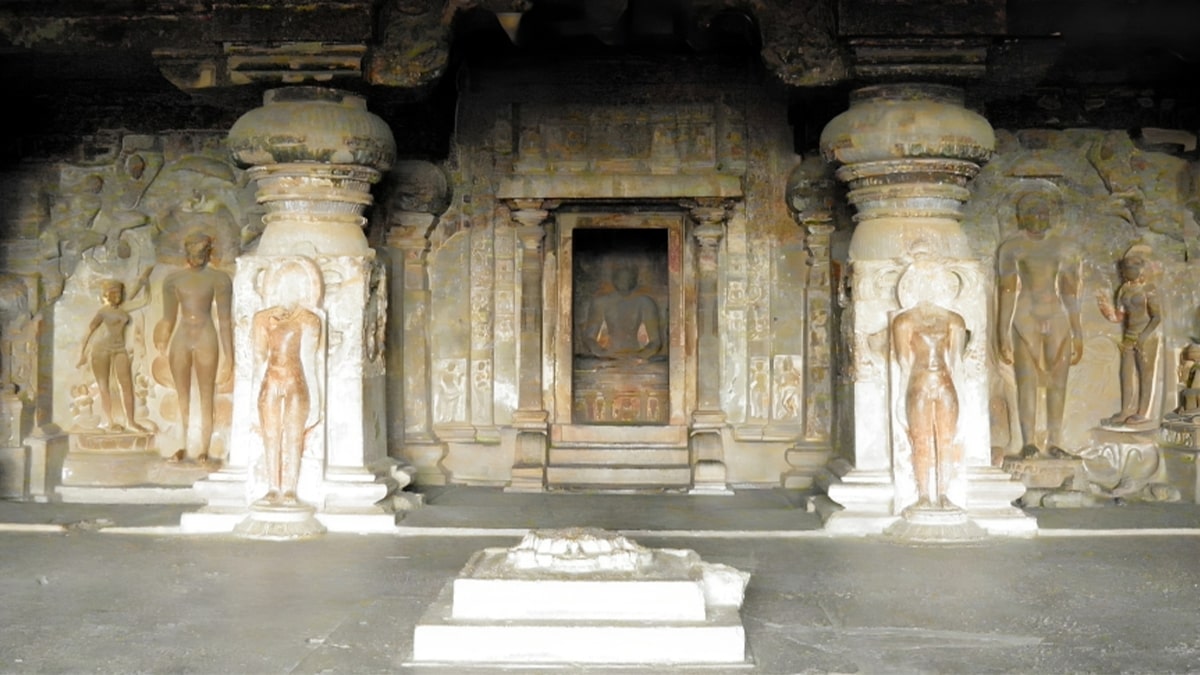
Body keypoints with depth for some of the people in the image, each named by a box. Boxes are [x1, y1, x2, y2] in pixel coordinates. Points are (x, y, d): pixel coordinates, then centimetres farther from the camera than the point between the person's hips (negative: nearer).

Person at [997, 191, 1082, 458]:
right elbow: (1007, 292, -2)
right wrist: (1004, 334, -8)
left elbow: (1071, 294, 12)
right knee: (1026, 382, -9)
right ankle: (1028, 442, -10)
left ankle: (1054, 441, 4)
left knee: (1058, 383, 0)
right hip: (1025, 320, -3)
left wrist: (1078, 333, 9)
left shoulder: (1064, 248, 11)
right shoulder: (1012, 248, 2)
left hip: (1058, 320, 3)